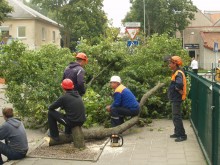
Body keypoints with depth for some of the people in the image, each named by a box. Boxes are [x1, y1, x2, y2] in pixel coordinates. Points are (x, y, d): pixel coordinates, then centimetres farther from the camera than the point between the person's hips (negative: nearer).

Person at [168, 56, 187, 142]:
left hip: (176, 99, -10)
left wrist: (180, 91, -22)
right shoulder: (175, 72, 11)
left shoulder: (178, 73, -20)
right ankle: (177, 133, 27)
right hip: (174, 98, 10)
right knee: (175, 116, 17)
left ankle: (182, 135, 2)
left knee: (177, 117, -4)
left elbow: (179, 84, -37)